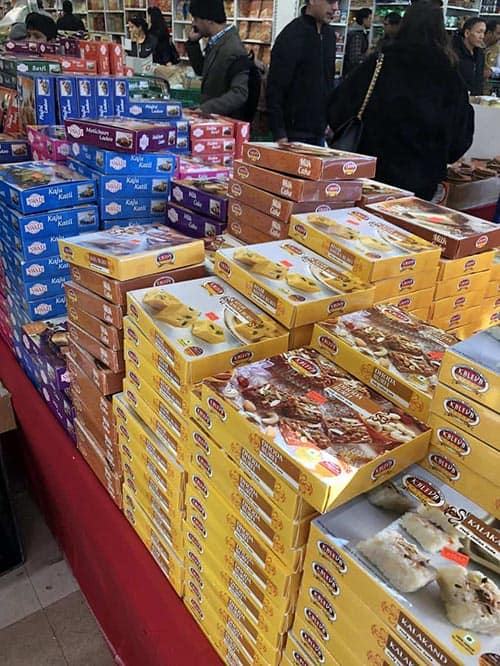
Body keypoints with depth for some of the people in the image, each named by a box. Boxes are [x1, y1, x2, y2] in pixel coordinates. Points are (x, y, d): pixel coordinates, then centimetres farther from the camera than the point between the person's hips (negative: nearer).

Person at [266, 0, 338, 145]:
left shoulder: (330, 34, 9)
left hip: (320, 132, 7)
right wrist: (279, 134, -19)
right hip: (295, 132, -7)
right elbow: (275, 88, -15)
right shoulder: (291, 36, -12)